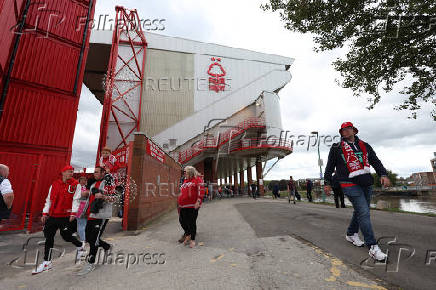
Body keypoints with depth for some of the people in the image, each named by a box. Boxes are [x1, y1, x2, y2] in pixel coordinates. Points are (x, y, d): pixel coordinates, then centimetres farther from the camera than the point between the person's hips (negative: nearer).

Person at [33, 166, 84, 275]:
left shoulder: (76, 185, -5)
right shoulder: (54, 184, 8)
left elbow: (76, 200, -10)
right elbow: (49, 200, 14)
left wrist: (73, 213, -17)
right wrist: (45, 213, 7)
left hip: (66, 216, -5)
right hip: (52, 215, 5)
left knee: (66, 236, -2)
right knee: (48, 237, 7)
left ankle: (80, 246, 26)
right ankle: (47, 262, 20)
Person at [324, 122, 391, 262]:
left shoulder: (364, 146, 16)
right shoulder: (336, 148, 3)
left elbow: (375, 161, 14)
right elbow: (329, 166, 6)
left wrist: (383, 174, -3)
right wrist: (328, 183, 4)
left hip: (366, 183, 6)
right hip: (350, 184, -6)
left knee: (360, 211, 14)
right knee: (363, 212, -12)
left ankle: (351, 234, 33)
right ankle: (372, 247, -6)